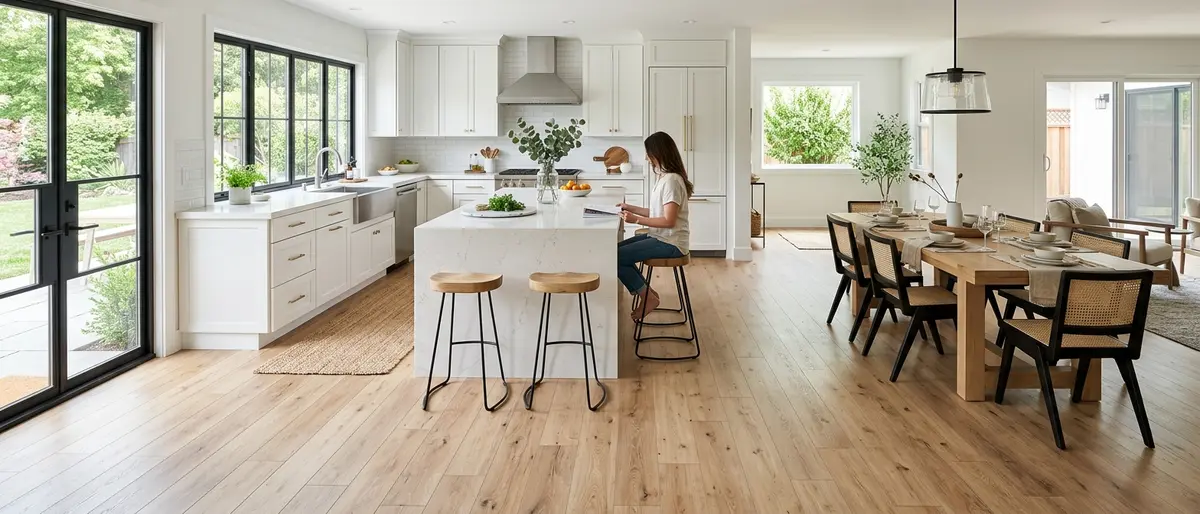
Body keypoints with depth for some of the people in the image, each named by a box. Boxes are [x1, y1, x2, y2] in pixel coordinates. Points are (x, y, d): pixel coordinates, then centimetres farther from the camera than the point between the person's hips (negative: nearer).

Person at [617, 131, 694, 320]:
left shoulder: (671, 180, -20)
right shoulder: (664, 177, 11)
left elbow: (668, 220, -24)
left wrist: (636, 219, -24)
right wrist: (631, 208, 14)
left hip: (669, 243, -10)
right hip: (659, 237, 10)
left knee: (615, 257, -15)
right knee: (615, 249, 10)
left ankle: (648, 297, 0)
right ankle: (647, 292, 12)